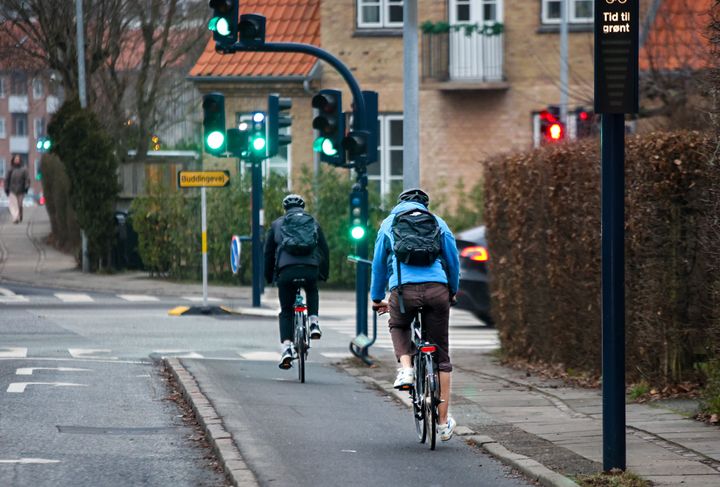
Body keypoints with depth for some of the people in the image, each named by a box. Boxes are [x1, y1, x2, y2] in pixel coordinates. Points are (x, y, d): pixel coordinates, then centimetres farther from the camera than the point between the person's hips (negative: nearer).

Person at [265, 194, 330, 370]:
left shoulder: (277, 224, 19)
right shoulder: (313, 223, 21)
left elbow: (269, 252, 19)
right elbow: (324, 249, 22)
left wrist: (269, 277, 29)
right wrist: (324, 274, 33)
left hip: (286, 270, -1)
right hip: (310, 270, 1)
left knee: (286, 312, 11)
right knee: (312, 292, 35)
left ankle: (287, 347, -5)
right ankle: (313, 322, 12)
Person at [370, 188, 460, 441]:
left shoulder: (389, 223, 19)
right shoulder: (438, 223, 19)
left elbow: (379, 263, 23)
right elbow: (453, 260, 20)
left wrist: (377, 298, 35)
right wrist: (453, 292, 37)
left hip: (404, 289, 0)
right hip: (437, 288, 0)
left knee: (398, 326, 34)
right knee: (441, 355, 11)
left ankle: (405, 369, 5)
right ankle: (443, 421, 12)